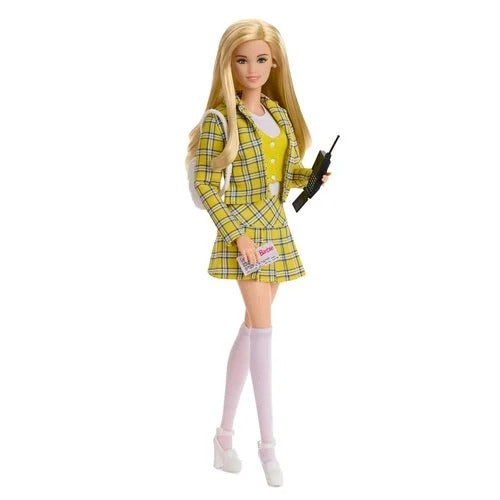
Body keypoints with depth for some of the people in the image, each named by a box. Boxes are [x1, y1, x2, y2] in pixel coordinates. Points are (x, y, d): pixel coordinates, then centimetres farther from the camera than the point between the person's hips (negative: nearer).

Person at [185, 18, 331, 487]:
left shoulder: (279, 113, 9)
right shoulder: (220, 119, -10)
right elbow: (204, 186, -12)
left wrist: (311, 175, -3)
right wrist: (237, 234, -18)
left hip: (276, 228, 7)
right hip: (242, 228, -7)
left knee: (251, 328, 9)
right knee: (262, 326, -10)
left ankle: (224, 434, 20)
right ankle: (267, 443, 1)